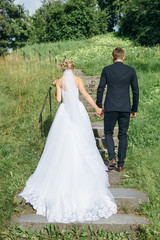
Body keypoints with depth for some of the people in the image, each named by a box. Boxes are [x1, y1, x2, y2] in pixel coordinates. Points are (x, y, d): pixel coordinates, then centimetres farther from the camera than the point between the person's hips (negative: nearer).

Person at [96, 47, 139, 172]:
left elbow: (100, 89, -1)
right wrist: (134, 109, 12)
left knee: (108, 133, 16)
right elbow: (136, 91, 4)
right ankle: (121, 164, 16)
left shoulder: (106, 70, 0)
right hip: (125, 108, 2)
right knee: (123, 136, 12)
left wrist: (99, 107, 8)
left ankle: (112, 158, -1)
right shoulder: (131, 70, 3)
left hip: (110, 108, -1)